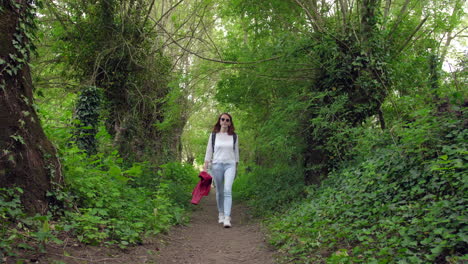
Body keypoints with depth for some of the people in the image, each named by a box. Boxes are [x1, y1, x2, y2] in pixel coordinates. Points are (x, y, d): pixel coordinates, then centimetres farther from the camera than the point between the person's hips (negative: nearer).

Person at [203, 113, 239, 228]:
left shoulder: (234, 136, 7)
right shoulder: (213, 135, 4)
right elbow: (209, 151, 5)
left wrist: (236, 167, 17)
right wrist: (205, 167, 0)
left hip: (230, 165, -1)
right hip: (217, 165, 1)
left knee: (228, 190, -15)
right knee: (219, 191, 8)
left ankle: (227, 218, -19)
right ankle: (221, 214, 25)